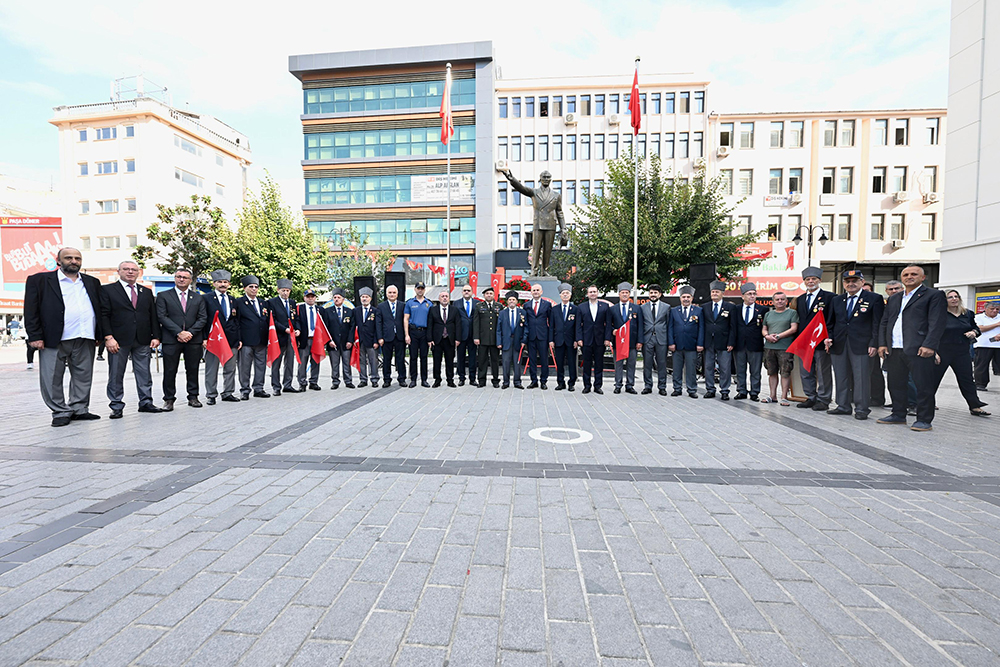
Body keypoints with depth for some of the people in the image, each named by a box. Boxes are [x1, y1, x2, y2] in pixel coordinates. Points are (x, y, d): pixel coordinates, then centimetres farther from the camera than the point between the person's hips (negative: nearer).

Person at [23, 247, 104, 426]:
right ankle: (61, 412, 13)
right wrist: (35, 336, -9)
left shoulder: (92, 282, 15)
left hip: (85, 339, 3)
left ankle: (79, 409, 19)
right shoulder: (39, 280, 4)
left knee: (83, 378, 9)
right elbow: (31, 310, -1)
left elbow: (100, 309, 15)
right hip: (54, 339, -3)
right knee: (52, 379, 3)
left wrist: (99, 336, 8)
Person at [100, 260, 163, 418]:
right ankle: (116, 406, 13)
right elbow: (104, 315, -4)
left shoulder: (147, 292, 14)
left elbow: (153, 316, 13)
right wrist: (108, 337, -13)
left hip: (143, 341, 3)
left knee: (144, 374, 6)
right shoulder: (107, 290, 3)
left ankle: (145, 402, 14)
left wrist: (155, 337, 4)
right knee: (116, 375, 4)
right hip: (118, 340, -3)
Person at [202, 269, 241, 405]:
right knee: (211, 369, 3)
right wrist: (204, 338, -10)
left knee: (230, 369, 9)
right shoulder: (207, 299, 2)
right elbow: (203, 320, -2)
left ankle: (228, 393, 18)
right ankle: (211, 395, 12)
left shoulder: (233, 300, 14)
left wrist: (239, 338, 8)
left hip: (231, 340, 4)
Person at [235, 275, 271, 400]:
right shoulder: (239, 302, 1)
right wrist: (238, 340, -10)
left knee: (261, 366, 9)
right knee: (245, 367, 1)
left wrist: (269, 338, 12)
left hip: (262, 341, 5)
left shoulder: (263, 303, 17)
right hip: (246, 342, -5)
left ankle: (258, 389, 19)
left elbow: (268, 322, 20)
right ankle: (244, 391, 11)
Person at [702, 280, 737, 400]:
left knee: (725, 369, 1)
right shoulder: (705, 307, 10)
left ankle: (724, 391, 11)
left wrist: (731, 343, -8)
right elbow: (702, 325, 9)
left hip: (723, 343, -2)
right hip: (708, 343, 3)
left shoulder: (730, 307, 3)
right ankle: (710, 390, 17)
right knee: (708, 367, 8)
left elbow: (733, 327, 0)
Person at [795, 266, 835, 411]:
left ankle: (823, 400, 11)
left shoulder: (830, 297, -2)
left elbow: (832, 319, -7)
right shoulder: (800, 299, 14)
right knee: (805, 372, 11)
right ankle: (811, 398, 23)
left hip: (821, 342, -6)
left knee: (823, 372, 2)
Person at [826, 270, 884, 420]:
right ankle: (843, 406, 18)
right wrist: (829, 337, 3)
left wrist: (874, 344, -10)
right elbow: (831, 322, 18)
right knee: (841, 377, 9)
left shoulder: (874, 299, 2)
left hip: (861, 345, -4)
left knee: (862, 378, -1)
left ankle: (862, 409, 7)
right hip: (839, 345, 4)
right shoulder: (836, 300, 15)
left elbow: (877, 323, -3)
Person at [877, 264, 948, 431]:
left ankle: (924, 420, 8)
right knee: (895, 385, 11)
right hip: (893, 350, 6)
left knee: (924, 386, -1)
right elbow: (884, 322, 18)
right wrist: (882, 343, 7)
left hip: (918, 349, -6)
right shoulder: (894, 298, 20)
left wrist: (929, 345, -16)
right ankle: (898, 415, 22)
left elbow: (937, 322, -7)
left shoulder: (934, 295, 2)